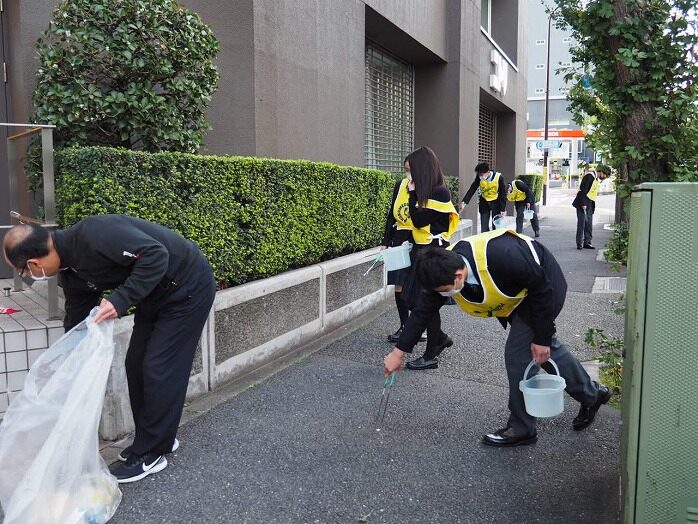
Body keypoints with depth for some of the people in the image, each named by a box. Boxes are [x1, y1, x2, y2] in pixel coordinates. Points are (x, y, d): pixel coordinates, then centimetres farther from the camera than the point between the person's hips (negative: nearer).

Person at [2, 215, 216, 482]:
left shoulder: (93, 236, -28)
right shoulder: (71, 273, 1)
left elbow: (156, 255, -32)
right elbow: (76, 320, 12)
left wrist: (120, 300, -34)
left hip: (189, 288, -9)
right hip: (155, 295, 9)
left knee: (158, 368, -5)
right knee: (136, 364, 10)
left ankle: (150, 455, 9)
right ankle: (159, 437, 27)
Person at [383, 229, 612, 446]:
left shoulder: (500, 258, -42)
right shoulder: (446, 270, -21)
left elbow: (542, 289, -27)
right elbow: (424, 310, -10)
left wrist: (542, 338, -18)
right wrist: (399, 351, -8)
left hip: (546, 285, -7)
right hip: (519, 291, 7)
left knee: (518, 354, -10)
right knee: (546, 347, 18)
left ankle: (521, 428, 7)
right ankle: (591, 394, 41)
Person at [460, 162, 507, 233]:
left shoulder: (499, 177, -22)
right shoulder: (479, 177, -16)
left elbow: (503, 194, -15)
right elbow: (472, 189, -11)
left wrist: (502, 209, -16)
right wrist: (464, 202, -21)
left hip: (496, 203, -3)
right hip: (484, 202, 3)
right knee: (484, 228, 2)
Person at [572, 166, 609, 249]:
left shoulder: (598, 179, 18)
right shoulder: (590, 176, -11)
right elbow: (583, 190, -18)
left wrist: (592, 205, 12)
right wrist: (583, 203, -22)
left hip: (590, 204, 9)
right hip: (583, 203, -9)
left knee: (589, 224, 6)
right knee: (581, 223, -8)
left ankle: (587, 242, 11)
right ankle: (579, 244, -4)